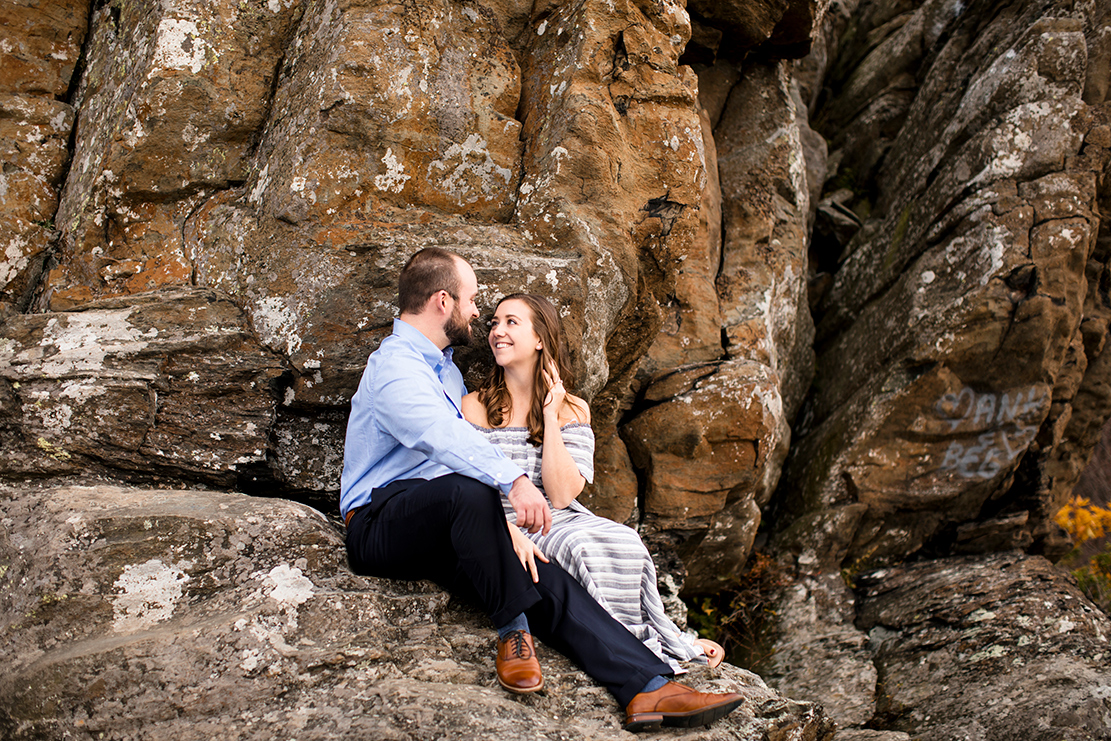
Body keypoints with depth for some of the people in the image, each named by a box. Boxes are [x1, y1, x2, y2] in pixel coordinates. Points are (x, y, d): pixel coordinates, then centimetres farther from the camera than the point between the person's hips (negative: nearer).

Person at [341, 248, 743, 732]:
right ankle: (512, 632, -24)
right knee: (469, 489, -38)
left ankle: (649, 688, -24)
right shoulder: (395, 365, -11)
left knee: (548, 581, -14)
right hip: (380, 525, -8)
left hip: (441, 536, 8)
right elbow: (442, 435, -30)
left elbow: (466, 442, 25)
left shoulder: (446, 369, 23)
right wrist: (514, 481, -44)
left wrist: (512, 527, 12)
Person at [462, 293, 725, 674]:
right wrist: (510, 533, -28)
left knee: (621, 542, -27)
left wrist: (550, 417, -9)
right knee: (585, 549, -30)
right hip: (500, 528, -3)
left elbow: (560, 496, -8)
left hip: (561, 521, 3)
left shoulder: (573, 410, 6)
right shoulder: (474, 407, 0)